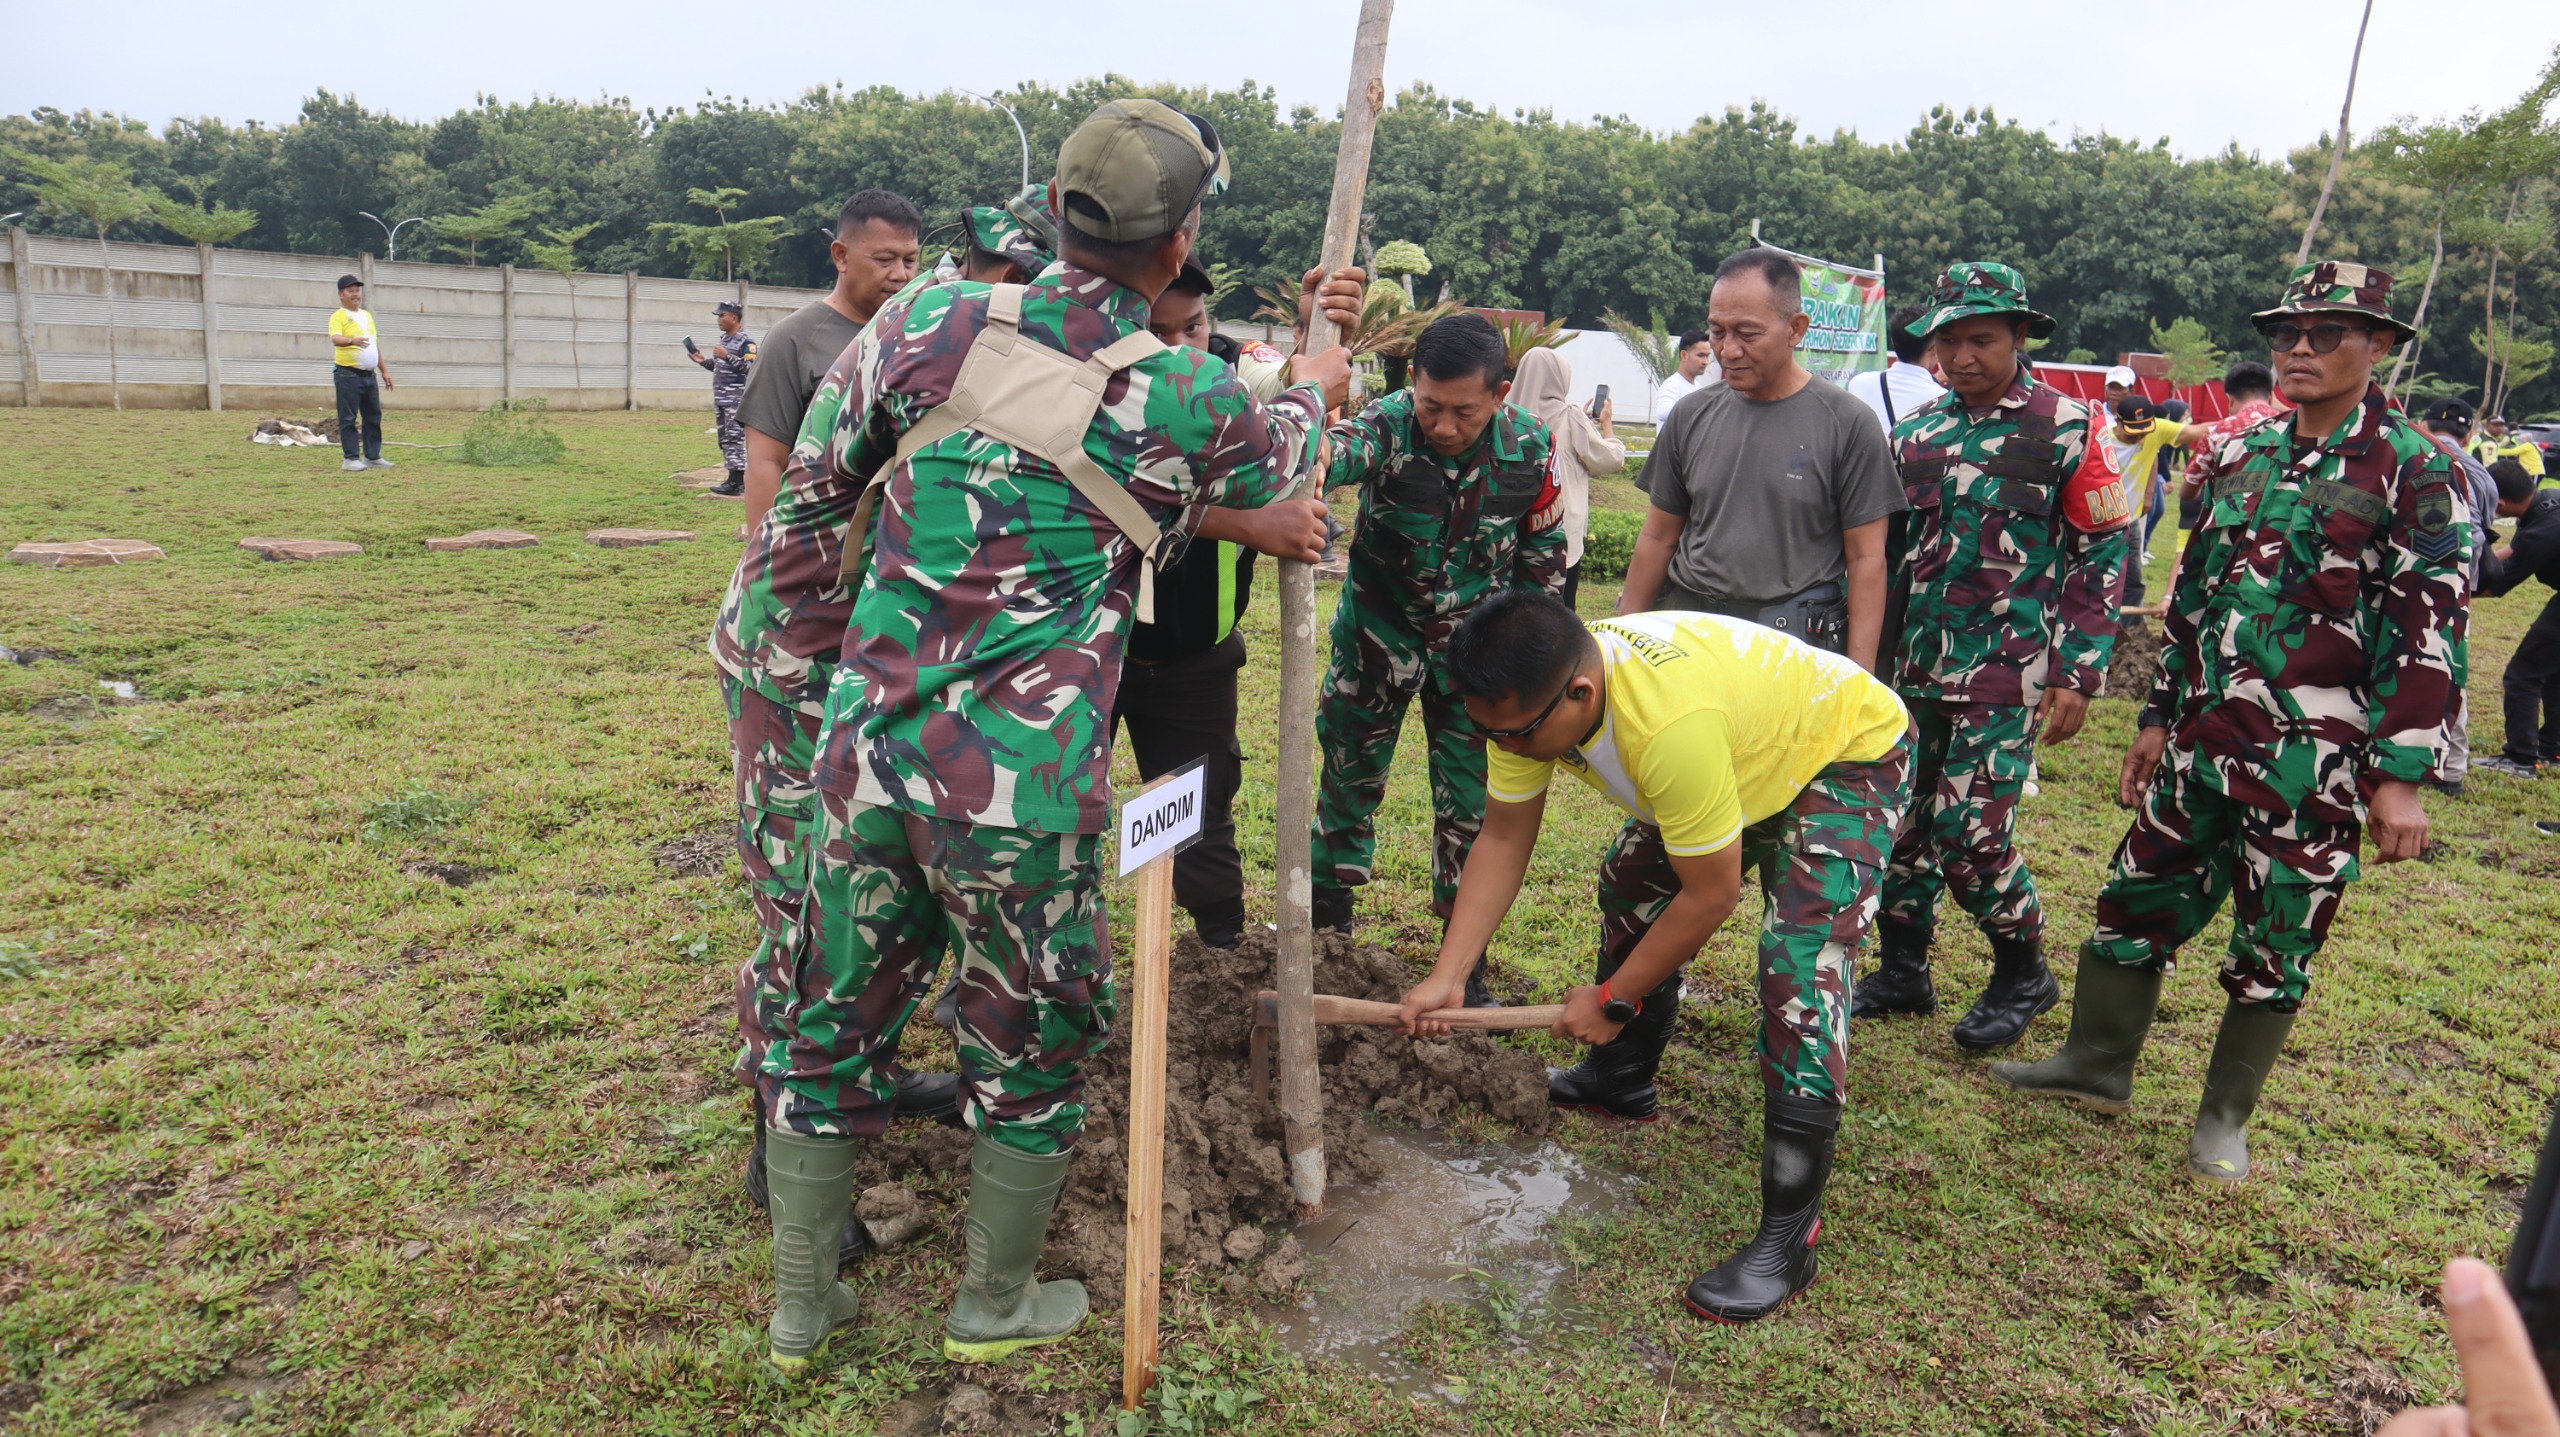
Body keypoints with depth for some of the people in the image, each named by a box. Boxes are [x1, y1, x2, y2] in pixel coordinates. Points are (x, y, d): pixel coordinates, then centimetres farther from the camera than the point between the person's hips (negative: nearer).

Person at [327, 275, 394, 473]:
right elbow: (335, 339, -26)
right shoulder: (338, 317, -8)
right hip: (348, 375, -7)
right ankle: (351, 459, -1)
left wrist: (384, 370, 19)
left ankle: (372, 457, 18)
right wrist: (352, 340, -47)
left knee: (373, 416, 10)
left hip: (369, 375, 7)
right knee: (348, 418, -3)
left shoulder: (367, 315, 16)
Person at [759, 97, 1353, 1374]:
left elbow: (828, 467, 12)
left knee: (834, 1025, 19)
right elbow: (1273, 462, 17)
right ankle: (993, 1309, 35)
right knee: (1033, 1048, 18)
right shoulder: (1190, 403, -5)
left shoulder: (933, 322, 1)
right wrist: (1314, 393, 39)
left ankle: (801, 1305, 37)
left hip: (866, 750, 4)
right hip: (1021, 786, -3)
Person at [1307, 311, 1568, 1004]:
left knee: (1470, 804, 5)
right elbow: (1329, 451, -46)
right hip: (1377, 634, -1)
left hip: (1474, 646, 1)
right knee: (1350, 779, 12)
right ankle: (1326, 919, 33)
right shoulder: (1388, 426, -22)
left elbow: (1543, 549, 1)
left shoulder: (1530, 446, -14)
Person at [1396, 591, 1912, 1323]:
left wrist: (1613, 1000, -17)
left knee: (1799, 963, -22)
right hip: (1751, 749, 8)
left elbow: (1711, 895, -30)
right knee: (1630, 885, 14)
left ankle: (1788, 1235, -11)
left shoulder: (1670, 723, -43)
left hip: (1851, 757, -8)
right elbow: (1503, 839, -10)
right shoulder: (1529, 695, -19)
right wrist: (1446, 978, -17)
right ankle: (1620, 1080, 36)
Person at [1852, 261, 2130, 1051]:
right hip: (1911, 667, 5)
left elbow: (2105, 550, -2)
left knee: (1969, 832, -8)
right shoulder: (1915, 432, 11)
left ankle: (2023, 971, 17)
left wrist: (2078, 675, -8)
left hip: (2007, 673, -5)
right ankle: (1902, 971, 25)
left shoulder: (2067, 428, -2)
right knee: (1898, 819, 7)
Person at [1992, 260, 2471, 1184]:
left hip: (2313, 762, -5)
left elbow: (2431, 633, -11)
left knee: (2274, 951, 7)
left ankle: (2224, 1120, 24)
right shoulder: (2247, 458, 10)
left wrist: (2401, 774, -15)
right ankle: (2097, 1063, 31)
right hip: (2204, 743, 6)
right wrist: (2161, 718, 15)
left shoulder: (2417, 473, -7)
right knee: (2136, 899, 13)